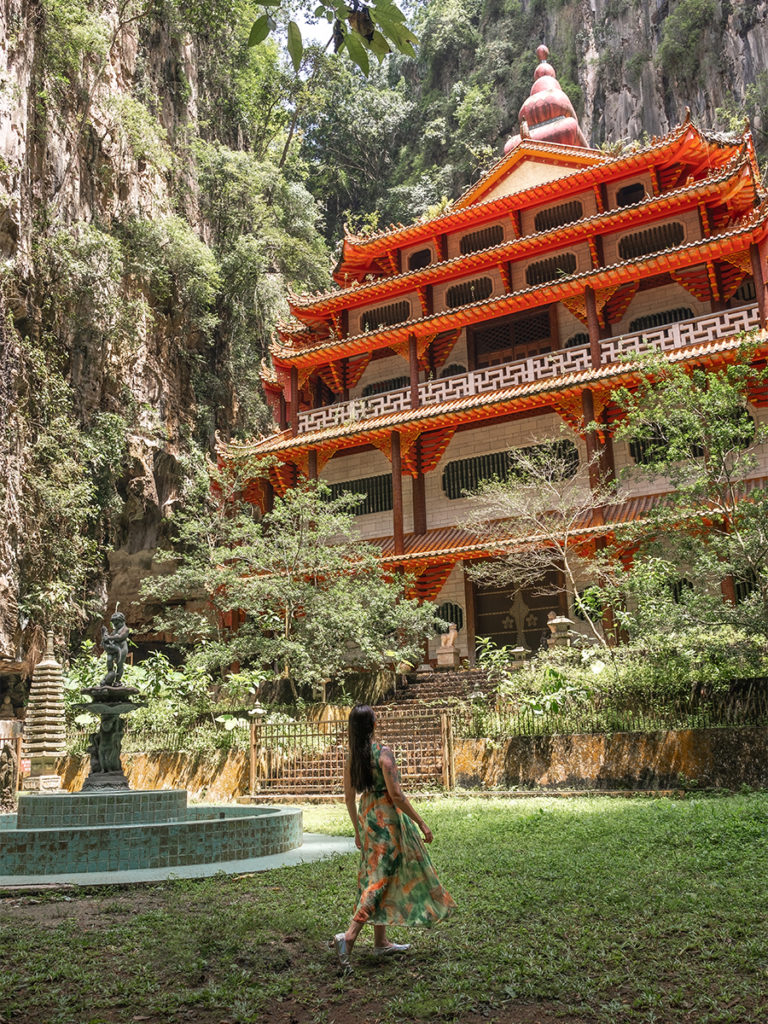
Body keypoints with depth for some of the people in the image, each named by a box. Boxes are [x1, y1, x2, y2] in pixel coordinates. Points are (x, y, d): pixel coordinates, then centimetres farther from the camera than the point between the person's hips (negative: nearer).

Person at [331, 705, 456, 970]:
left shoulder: (352, 757, 3)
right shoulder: (383, 752, -17)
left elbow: (349, 797, 9)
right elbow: (396, 794, -20)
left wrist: (358, 830, 21)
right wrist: (421, 823, -13)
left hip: (366, 816, 7)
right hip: (387, 817, -7)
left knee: (376, 876, 16)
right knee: (381, 878, -3)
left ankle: (381, 942, 23)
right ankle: (349, 936, -13)